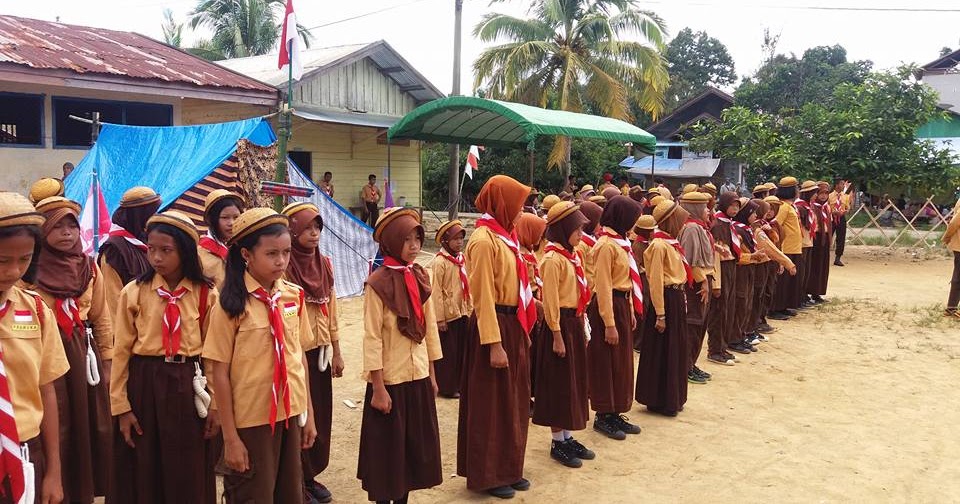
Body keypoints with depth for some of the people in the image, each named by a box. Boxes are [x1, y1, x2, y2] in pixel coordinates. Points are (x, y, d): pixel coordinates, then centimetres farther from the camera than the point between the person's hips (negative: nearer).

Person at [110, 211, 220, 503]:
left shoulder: (207, 294, -2)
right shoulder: (133, 292, -2)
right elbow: (121, 351, -1)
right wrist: (121, 406, -2)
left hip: (188, 388, 0)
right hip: (144, 386, 0)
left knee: (189, 476, 10)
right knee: (144, 473, 10)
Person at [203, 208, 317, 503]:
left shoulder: (294, 296, 0)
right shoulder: (231, 306, -13)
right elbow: (219, 373, -10)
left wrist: (309, 413, 10)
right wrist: (230, 437, -10)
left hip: (291, 414, 5)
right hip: (251, 420, -4)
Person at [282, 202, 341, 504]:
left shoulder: (324, 264, 6)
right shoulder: (283, 267, -14)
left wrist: (336, 352, 11)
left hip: (319, 350, 6)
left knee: (320, 412, 13)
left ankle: (311, 475, 29)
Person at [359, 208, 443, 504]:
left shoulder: (421, 277, 3)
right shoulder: (378, 283, -14)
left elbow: (430, 328, 8)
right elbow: (372, 339, -14)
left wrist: (432, 374, 9)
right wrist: (378, 388, -15)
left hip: (419, 375, 6)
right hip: (390, 379, -6)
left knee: (416, 444, 15)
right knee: (388, 447, 8)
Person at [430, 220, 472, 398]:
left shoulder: (462, 258, 8)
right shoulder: (439, 262, -14)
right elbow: (436, 292, -15)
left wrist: (470, 309, 11)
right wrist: (440, 318, -15)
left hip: (462, 312, 7)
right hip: (448, 314, -7)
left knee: (462, 350, 13)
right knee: (447, 352, 4)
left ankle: (459, 384, 25)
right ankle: (447, 387, 15)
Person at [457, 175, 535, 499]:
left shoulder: (505, 236, 11)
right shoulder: (484, 240, -17)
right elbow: (484, 297, -19)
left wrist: (522, 327, 15)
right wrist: (494, 344, -22)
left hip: (513, 324, 9)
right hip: (495, 324, -9)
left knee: (513, 401, 16)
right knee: (491, 404, 3)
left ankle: (508, 469, 30)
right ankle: (487, 475, 18)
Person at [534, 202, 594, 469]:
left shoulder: (574, 256, 11)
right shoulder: (553, 259, -15)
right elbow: (550, 301, -17)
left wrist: (582, 329, 15)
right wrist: (557, 335, -18)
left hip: (575, 323, 9)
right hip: (561, 324, -9)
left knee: (574, 381, 14)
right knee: (559, 384, 1)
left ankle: (567, 437, 26)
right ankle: (557, 442, 13)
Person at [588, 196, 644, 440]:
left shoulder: (620, 242, 11)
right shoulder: (606, 245, -17)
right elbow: (603, 287, -20)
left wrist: (631, 311, 12)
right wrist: (609, 324, -21)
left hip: (623, 305, 9)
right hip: (608, 307, -9)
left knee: (621, 362, 14)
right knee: (606, 363, 1)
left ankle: (615, 413, 24)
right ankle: (603, 417, 13)